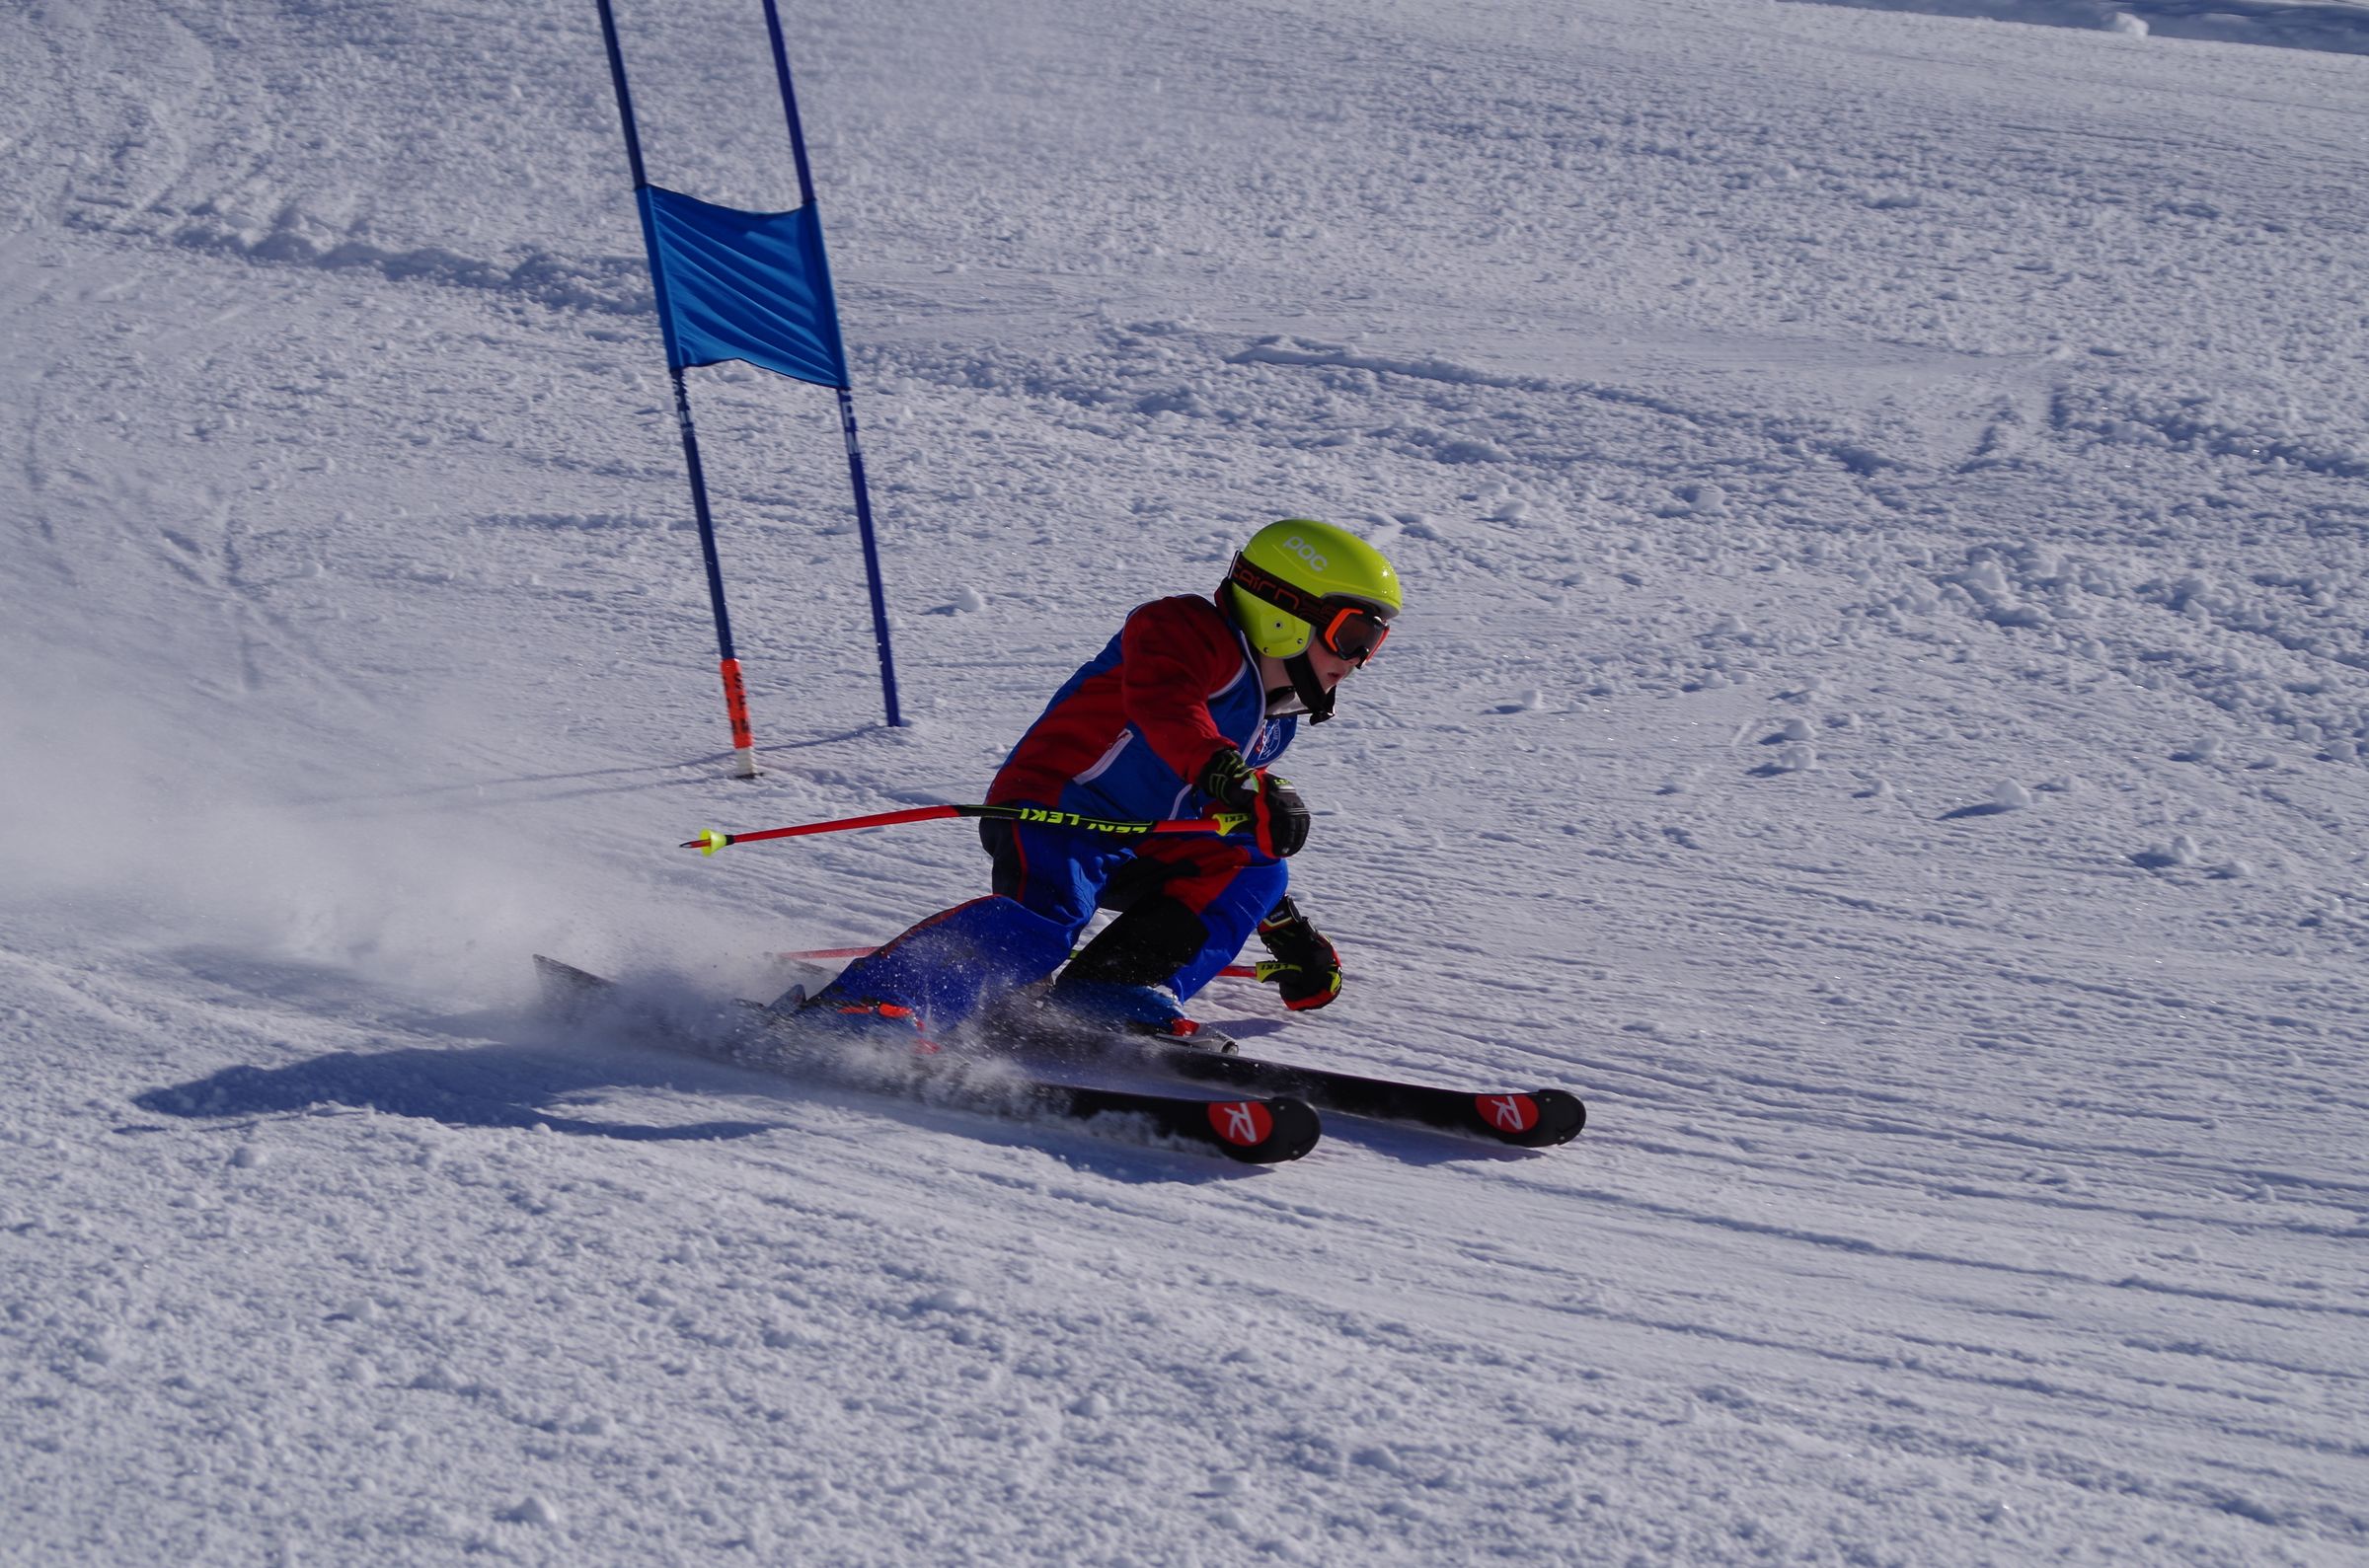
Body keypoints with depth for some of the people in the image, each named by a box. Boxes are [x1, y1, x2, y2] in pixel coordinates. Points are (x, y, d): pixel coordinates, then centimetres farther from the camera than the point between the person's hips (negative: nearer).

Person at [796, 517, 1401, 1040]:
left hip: (1141, 848, 9)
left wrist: (1288, 930, 30)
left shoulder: (1274, 718, 21)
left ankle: (1114, 992, -18)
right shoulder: (1182, 630, -9)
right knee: (1045, 920, -33)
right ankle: (864, 1002, -41)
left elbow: (1231, 829, 33)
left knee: (1253, 871, -4)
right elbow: (1164, 704, -32)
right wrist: (1229, 774, -49)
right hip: (1053, 809, -9)